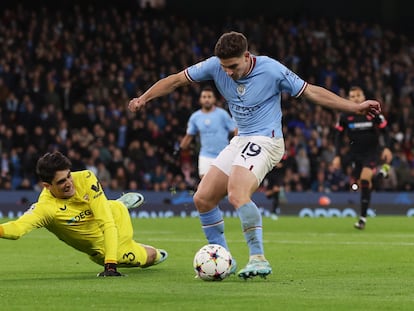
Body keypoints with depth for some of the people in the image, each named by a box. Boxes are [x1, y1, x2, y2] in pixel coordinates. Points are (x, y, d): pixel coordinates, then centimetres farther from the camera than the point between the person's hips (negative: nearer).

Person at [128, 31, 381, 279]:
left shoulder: (271, 69, -16)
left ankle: (259, 259, -27)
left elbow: (311, 92, -8)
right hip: (240, 141, 7)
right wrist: (144, 98, 0)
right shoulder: (216, 65, -5)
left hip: (265, 141, -7)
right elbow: (177, 80, 6)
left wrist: (356, 107, -9)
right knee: (202, 199, 2)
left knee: (237, 194, -31)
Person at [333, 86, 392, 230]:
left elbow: (384, 131, 1)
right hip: (355, 154, 3)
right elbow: (339, 136, 4)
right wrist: (337, 155, -4)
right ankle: (383, 173, 36)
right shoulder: (345, 116, -4)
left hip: (372, 152, -3)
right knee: (362, 185, 1)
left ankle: (363, 218, -13)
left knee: (365, 181, -21)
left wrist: (387, 148, -13)